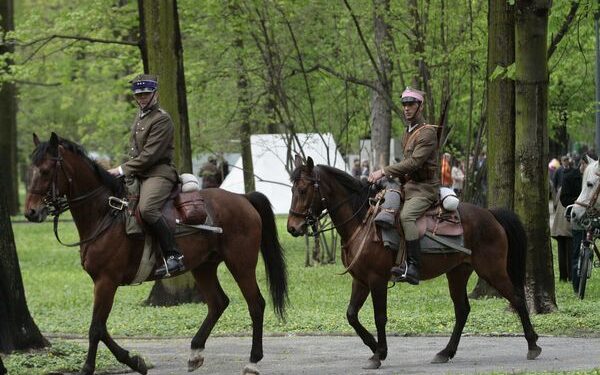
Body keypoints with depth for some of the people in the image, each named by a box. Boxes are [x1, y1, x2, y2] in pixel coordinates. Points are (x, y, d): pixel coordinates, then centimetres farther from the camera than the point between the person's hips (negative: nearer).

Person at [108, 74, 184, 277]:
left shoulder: (162, 119, -12)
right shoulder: (140, 115, 18)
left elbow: (149, 155, -19)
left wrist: (122, 170, -17)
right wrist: (124, 170, 12)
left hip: (159, 173, -11)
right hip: (138, 174, 11)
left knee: (147, 209, -35)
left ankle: (174, 255, -34)